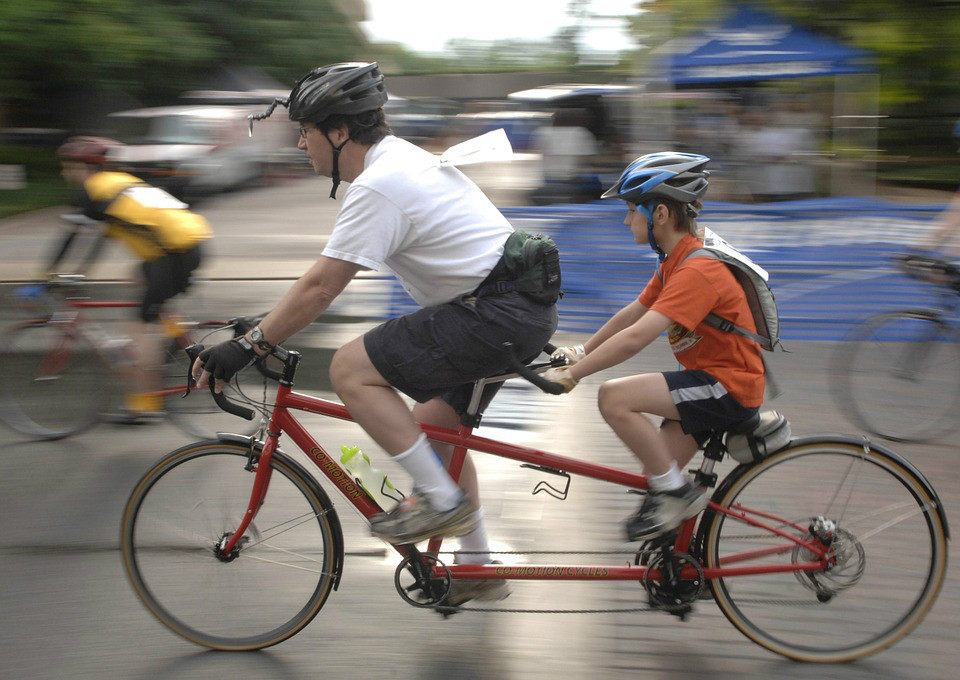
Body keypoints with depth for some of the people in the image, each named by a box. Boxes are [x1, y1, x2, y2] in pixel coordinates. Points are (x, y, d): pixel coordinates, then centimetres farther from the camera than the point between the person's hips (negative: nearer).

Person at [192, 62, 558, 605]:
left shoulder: (379, 185, -16)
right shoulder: (402, 158, 16)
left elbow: (321, 288, -18)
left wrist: (249, 346, -12)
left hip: (498, 313, -11)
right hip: (527, 310, 11)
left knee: (351, 369, -12)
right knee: (435, 425, 20)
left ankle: (443, 501, -5)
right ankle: (478, 568, 29)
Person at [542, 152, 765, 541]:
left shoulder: (698, 269, -23)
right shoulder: (676, 260, 10)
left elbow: (635, 338, -30)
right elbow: (630, 315, 16)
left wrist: (571, 374, -28)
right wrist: (580, 352, 11)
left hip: (729, 386, -10)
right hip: (709, 380, 10)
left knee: (614, 398, -22)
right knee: (656, 475, 5)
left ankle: (676, 494, -9)